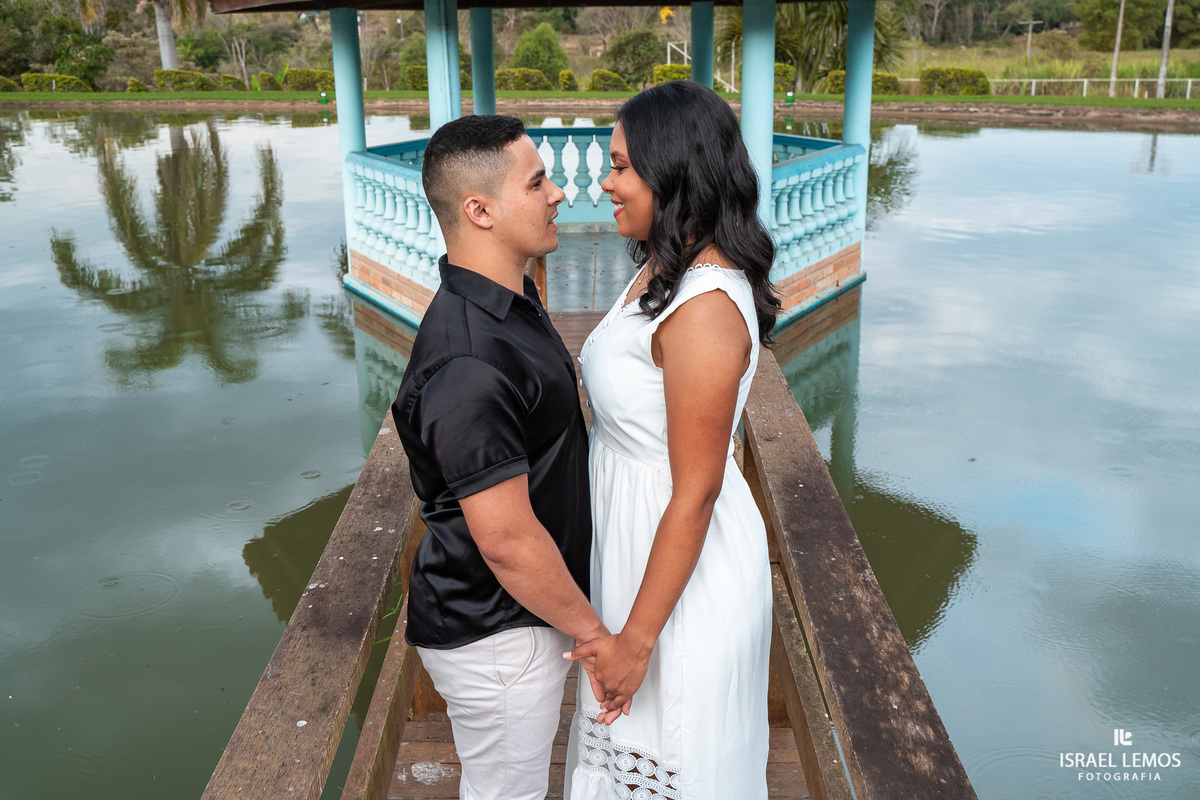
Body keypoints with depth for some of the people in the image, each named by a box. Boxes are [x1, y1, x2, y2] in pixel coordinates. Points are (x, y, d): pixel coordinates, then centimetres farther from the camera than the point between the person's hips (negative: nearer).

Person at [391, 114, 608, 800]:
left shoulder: (512, 300, 2)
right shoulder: (470, 363, -32)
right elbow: (508, 542, -29)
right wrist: (593, 632, -15)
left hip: (522, 613, 9)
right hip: (497, 637, -9)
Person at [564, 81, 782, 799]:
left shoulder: (704, 308, -29)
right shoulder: (663, 270, 2)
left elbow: (696, 492, -26)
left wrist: (637, 639, -19)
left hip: (683, 564, -9)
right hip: (635, 539, 9)